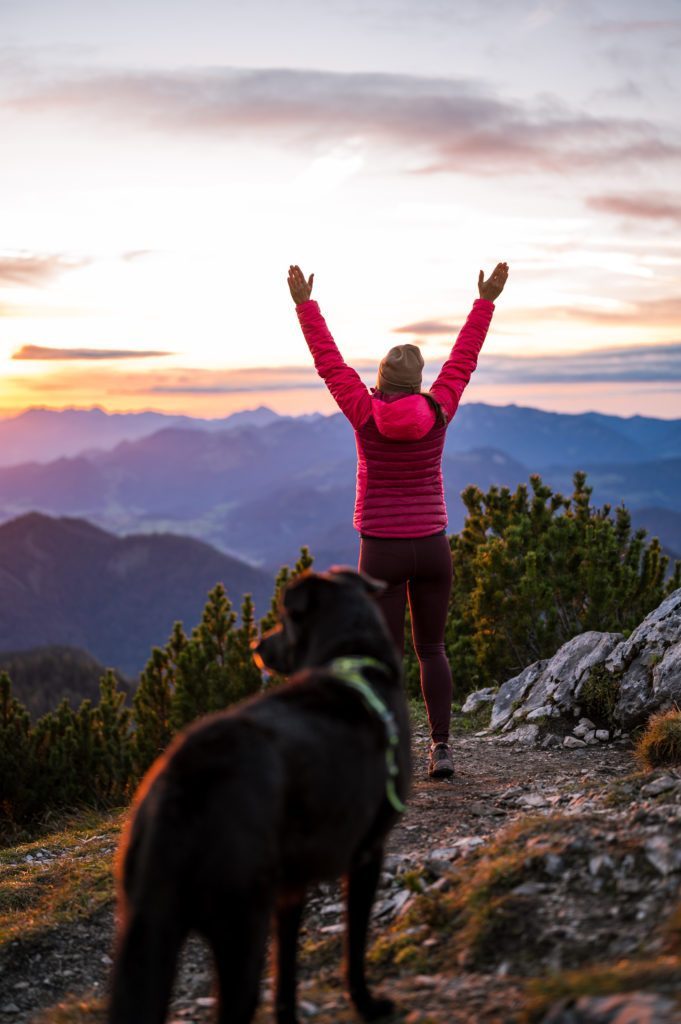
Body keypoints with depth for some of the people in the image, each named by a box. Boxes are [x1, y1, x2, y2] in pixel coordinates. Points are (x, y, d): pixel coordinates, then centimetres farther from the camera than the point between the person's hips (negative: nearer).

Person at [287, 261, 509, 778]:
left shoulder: (365, 413, -11)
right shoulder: (436, 411, -7)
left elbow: (328, 361, -1)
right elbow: (464, 359, 5)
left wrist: (304, 303, 9)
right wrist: (486, 301, 15)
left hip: (382, 553, -2)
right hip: (432, 549, 2)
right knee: (432, 649, 14)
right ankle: (441, 748, 6)